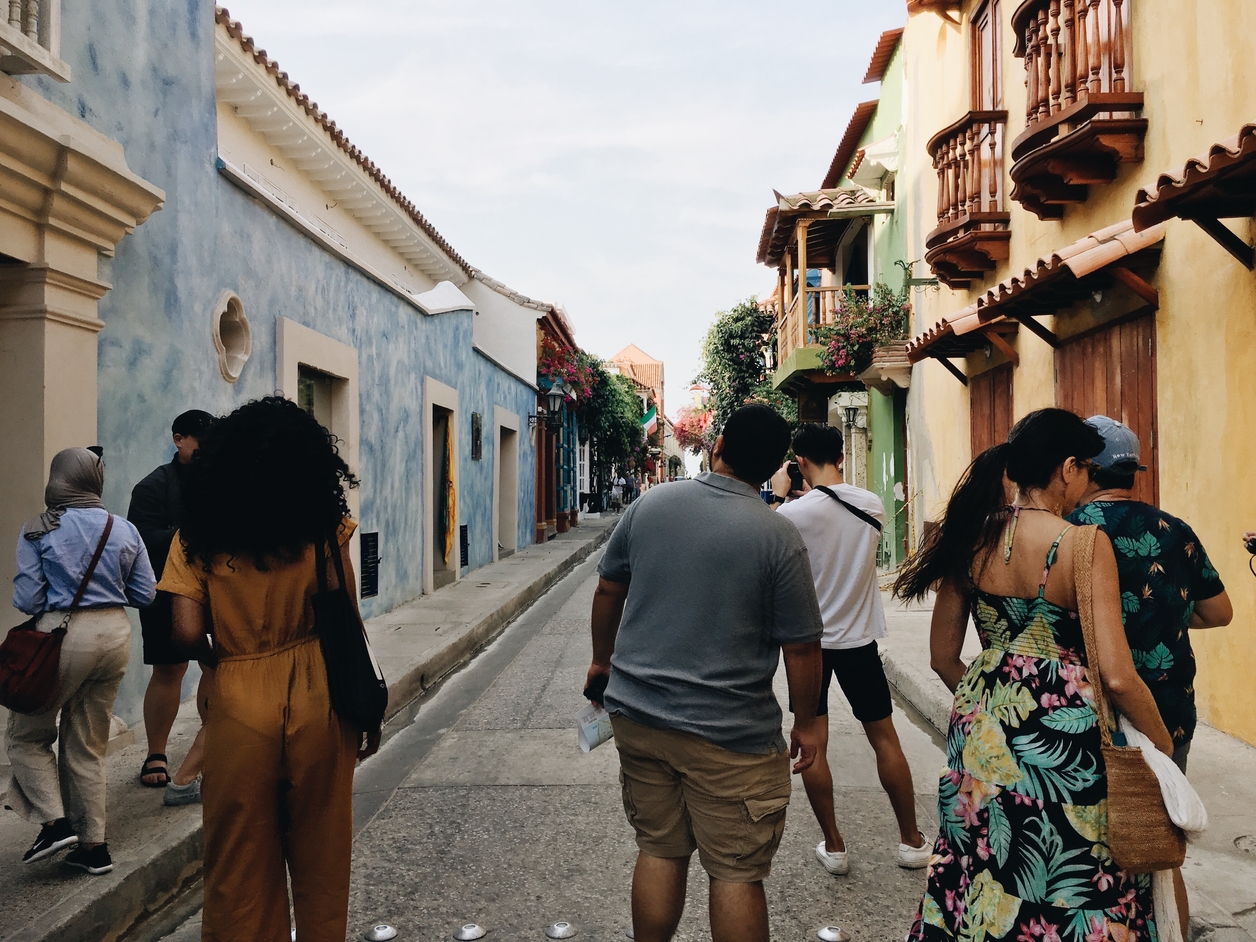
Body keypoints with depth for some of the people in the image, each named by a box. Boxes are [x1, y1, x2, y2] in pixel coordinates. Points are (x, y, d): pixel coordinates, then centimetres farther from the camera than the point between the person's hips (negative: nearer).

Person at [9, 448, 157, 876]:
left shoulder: (37, 531, -6)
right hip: (115, 633, 4)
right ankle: (93, 844, 19)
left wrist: (57, 596, 14)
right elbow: (144, 593, 4)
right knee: (89, 744, 15)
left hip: (64, 636, -4)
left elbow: (27, 600, -8)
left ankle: (55, 821, 4)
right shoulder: (124, 531, 2)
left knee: (27, 734, 18)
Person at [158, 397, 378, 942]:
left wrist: (223, 658, 9)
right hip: (316, 698, 1)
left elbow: (187, 635, -13)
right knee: (321, 856, 17)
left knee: (242, 864, 15)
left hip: (238, 706, 0)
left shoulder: (199, 537, -4)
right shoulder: (325, 527, -4)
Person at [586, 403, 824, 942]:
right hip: (729, 734, -4)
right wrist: (806, 724, 6)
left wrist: (603, 661, 24)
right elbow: (801, 647, -9)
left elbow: (608, 590, 9)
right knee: (737, 874, 10)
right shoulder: (779, 537, -12)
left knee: (658, 852, 19)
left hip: (637, 713, 4)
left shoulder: (649, 505, -1)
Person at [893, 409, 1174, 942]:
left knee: (983, 884, 20)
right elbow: (1116, 677, -16)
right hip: (1064, 737, -4)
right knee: (1070, 882, 15)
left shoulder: (971, 539, -2)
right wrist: (1163, 745, 1)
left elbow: (943, 658, 6)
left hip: (983, 735, 5)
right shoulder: (1084, 544, -16)